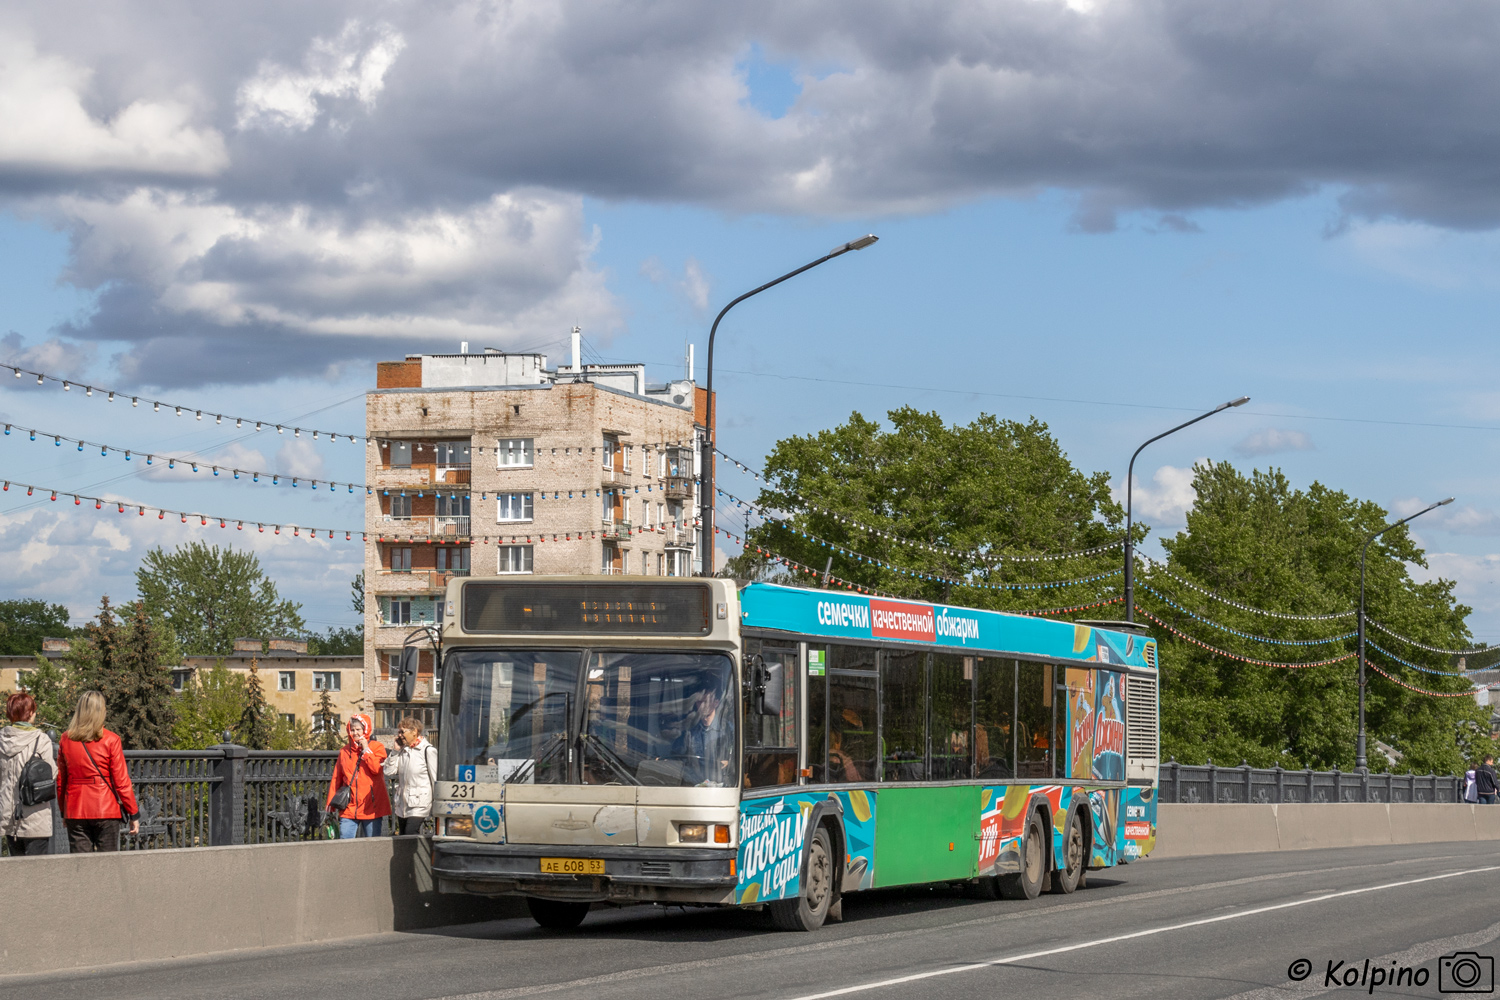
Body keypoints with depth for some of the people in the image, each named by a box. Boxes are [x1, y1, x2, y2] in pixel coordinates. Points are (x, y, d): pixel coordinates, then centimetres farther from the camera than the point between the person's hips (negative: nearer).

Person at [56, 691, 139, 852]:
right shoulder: (111, 740, -6)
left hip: (75, 812, 3)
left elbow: (60, 781, 10)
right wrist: (134, 814, 2)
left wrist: (64, 812, 20)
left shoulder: (65, 740, 3)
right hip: (106, 811, -3)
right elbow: (122, 781, -5)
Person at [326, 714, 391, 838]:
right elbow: (336, 778, 13)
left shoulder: (377, 747, 2)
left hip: (371, 807, -3)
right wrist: (330, 801, 8)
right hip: (349, 808, 3)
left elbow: (376, 768, -16)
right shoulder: (345, 751, 12)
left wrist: (366, 749, -10)